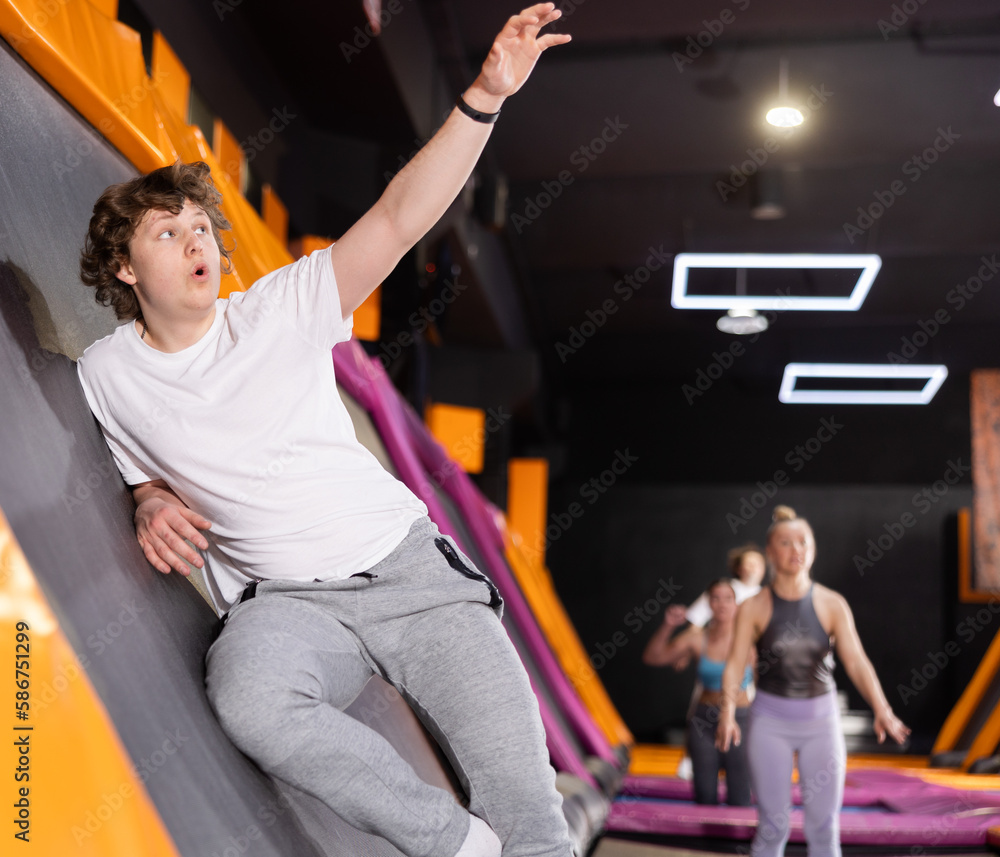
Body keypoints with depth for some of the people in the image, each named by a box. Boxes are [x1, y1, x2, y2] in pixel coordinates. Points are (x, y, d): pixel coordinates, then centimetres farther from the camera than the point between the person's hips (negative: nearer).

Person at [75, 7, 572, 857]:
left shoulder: (281, 309, 0)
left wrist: (483, 98, -22)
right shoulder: (105, 373, 6)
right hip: (285, 601, 1)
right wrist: (152, 502, -2)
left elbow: (400, 219, -11)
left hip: (408, 564, 0)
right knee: (248, 695, -37)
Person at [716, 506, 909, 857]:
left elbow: (857, 661, -13)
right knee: (773, 825, 0)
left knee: (824, 825, 5)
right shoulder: (754, 607, -7)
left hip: (821, 720, 1)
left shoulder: (832, 604, -5)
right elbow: (734, 665, -12)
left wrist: (882, 711, -28)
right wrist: (727, 715, -29)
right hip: (770, 720, -1)